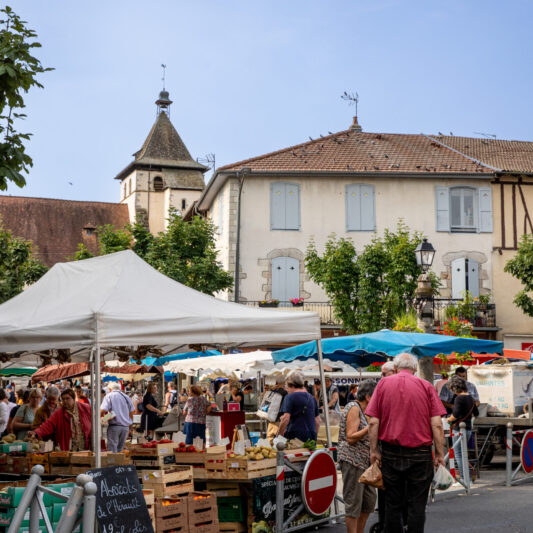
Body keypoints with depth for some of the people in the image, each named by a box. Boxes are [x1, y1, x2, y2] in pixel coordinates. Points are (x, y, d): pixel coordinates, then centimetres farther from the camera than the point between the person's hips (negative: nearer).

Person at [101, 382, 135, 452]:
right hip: (125, 426, 5)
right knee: (120, 449, 10)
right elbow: (131, 413, 16)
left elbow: (103, 410, -13)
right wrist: (129, 428, 23)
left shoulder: (109, 396, 0)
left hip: (114, 426, -5)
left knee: (112, 450, -3)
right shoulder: (126, 397, 15)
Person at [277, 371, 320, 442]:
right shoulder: (312, 398, 14)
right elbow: (318, 421, 18)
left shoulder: (290, 397, -5)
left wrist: (279, 435, -4)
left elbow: (285, 419, -15)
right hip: (311, 439, 6)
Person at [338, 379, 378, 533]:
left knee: (370, 499, 11)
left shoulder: (362, 410, 18)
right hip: (352, 461, -10)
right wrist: (370, 427, -24)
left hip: (363, 461, 10)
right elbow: (350, 438, -19)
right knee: (354, 503, -5)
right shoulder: (353, 408, -11)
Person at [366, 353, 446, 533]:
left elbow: (373, 422, -3)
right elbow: (437, 424, -5)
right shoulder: (426, 386, 0)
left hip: (391, 453, 1)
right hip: (420, 454, -1)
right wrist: (439, 454, 1)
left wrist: (374, 450, 3)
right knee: (417, 505, 4)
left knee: (393, 504, 10)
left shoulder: (383, 384, 2)